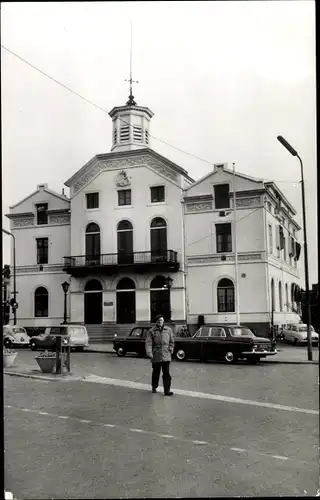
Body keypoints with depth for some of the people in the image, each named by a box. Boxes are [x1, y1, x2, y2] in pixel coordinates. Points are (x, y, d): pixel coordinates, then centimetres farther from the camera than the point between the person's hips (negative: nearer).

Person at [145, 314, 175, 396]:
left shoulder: (168, 330, 7)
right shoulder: (151, 331, -1)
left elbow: (171, 341, 17)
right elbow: (148, 343, -9)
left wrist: (170, 349, 2)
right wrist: (149, 353, -21)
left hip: (166, 356, 1)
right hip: (156, 356, -1)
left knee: (166, 374, -3)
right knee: (156, 373, 12)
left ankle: (167, 390, 0)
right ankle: (154, 387, 32)